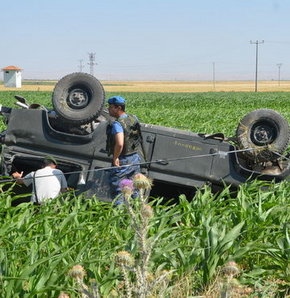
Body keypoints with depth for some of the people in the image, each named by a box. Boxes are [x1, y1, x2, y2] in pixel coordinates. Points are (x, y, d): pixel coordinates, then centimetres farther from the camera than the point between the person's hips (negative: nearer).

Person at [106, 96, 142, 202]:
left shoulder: (117, 124, -23)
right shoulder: (134, 118, 2)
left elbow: (119, 144, -35)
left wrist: (115, 158, -23)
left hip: (122, 161, -8)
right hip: (136, 158, 8)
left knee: (117, 191, 3)